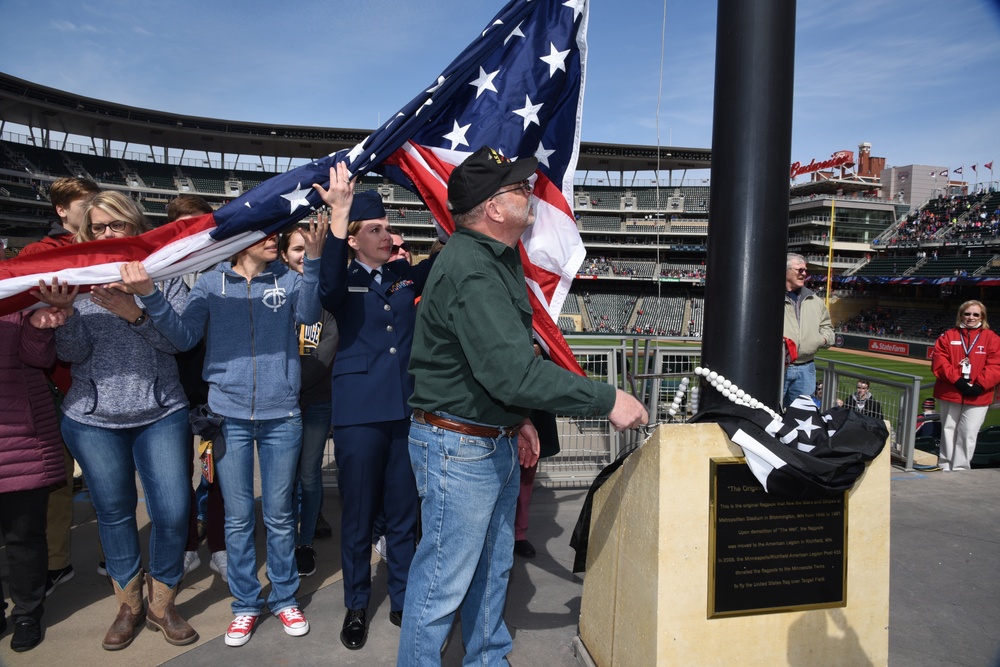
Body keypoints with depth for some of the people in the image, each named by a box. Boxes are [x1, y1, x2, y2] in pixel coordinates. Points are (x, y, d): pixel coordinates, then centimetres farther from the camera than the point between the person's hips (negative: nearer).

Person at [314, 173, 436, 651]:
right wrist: (339, 213, -35)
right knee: (358, 516, 9)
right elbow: (328, 283, -24)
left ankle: (402, 601, 31)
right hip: (359, 412, -3)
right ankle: (356, 606, 28)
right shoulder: (343, 283, -1)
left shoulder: (406, 275, 10)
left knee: (403, 513, 13)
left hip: (408, 410, 3)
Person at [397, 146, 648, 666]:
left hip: (496, 441, 10)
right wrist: (607, 400, -26)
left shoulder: (498, 256, 9)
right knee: (443, 584, 5)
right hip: (459, 446, -10)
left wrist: (518, 416, 13)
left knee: (493, 568, 23)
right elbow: (514, 372, -32)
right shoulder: (469, 271, -25)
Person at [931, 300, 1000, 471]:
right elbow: (939, 361, -4)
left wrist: (980, 385, -15)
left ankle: (960, 469, 8)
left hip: (978, 396, -1)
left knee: (968, 433, 0)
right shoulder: (948, 336, 5)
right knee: (948, 430, 10)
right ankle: (945, 466, 20)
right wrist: (957, 380, -16)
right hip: (950, 393, 1)